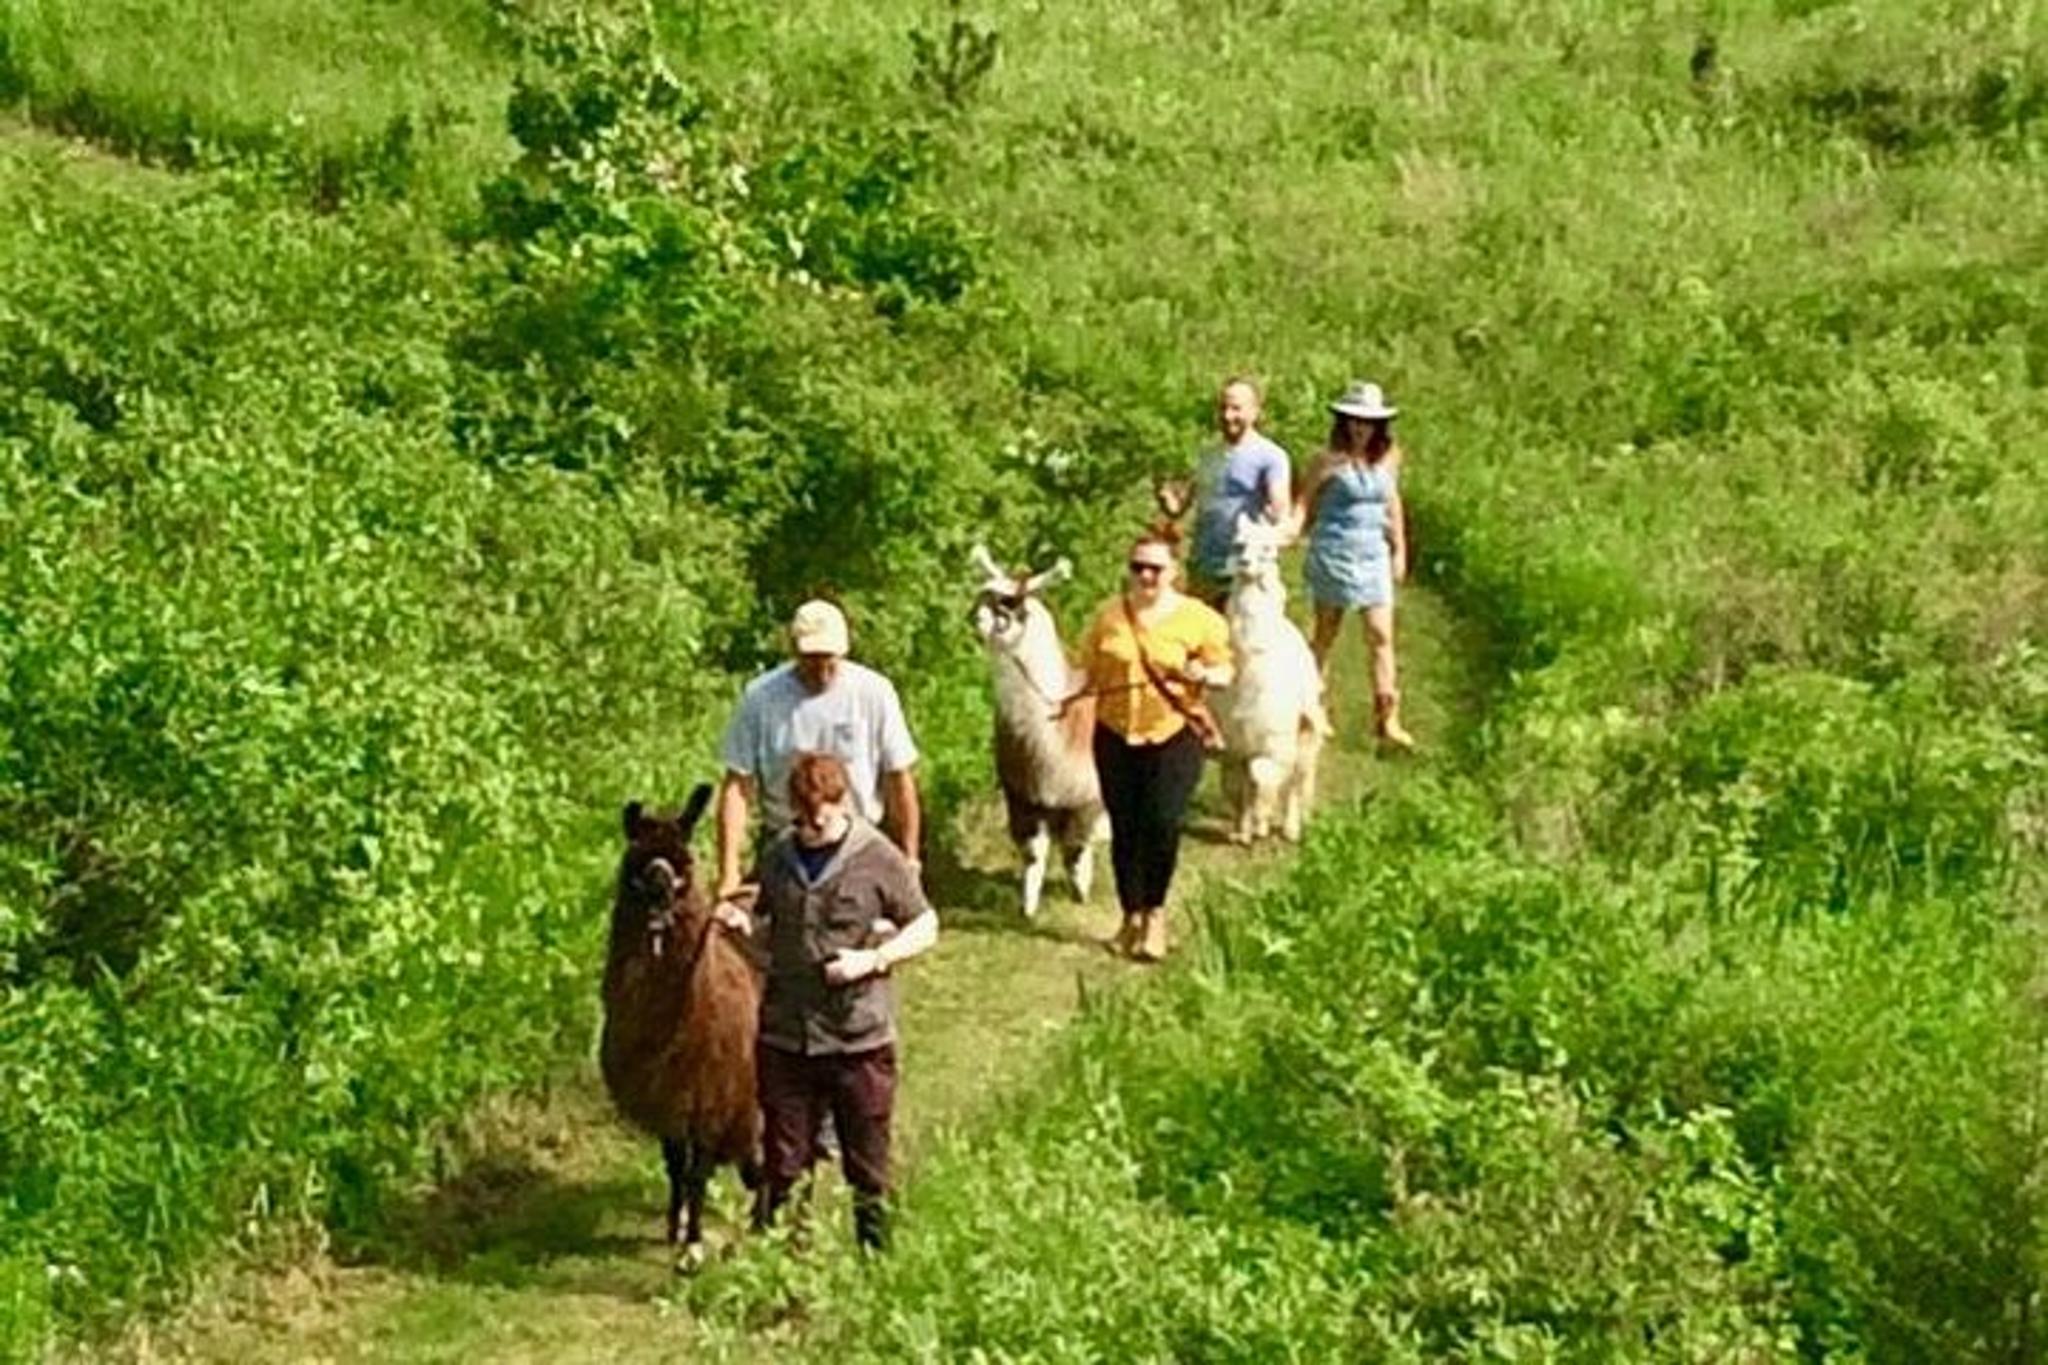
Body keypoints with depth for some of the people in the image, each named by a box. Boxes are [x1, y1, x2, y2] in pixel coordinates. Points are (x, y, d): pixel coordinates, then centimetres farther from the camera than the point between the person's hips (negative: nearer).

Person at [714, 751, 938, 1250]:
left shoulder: (879, 859, -7)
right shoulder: (776, 859, 6)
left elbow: (925, 927, 1)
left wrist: (873, 959, -14)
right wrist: (745, 926, -4)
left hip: (860, 1041, -3)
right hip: (785, 1038, 3)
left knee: (868, 1167, 9)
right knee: (783, 1166, 9)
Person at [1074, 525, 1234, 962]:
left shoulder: (1197, 618, -3)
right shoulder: (1109, 615, 5)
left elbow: (1224, 671, 1)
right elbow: (1089, 671, 14)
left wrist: (1205, 674, -19)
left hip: (1174, 735, -3)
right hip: (1116, 734, 3)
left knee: (1162, 823, -13)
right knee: (1125, 828, 5)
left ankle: (1156, 914, 8)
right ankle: (1132, 916, 21)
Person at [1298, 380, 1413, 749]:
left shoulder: (1388, 458, 5)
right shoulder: (1330, 462, -7)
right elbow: (1306, 504, -5)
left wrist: (1399, 549, 20)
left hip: (1373, 554, 3)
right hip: (1334, 553, -3)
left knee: (1381, 636, -3)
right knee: (1325, 634, 7)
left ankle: (1387, 719, -3)